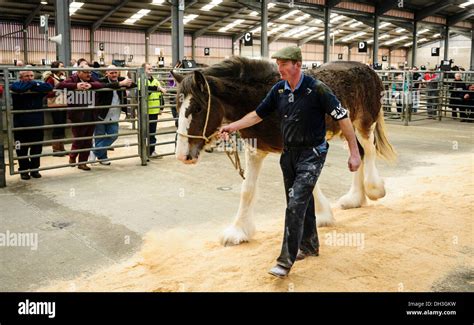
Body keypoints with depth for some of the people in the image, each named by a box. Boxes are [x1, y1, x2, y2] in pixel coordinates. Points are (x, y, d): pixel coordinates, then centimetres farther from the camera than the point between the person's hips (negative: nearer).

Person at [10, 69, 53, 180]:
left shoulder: (37, 85, 6)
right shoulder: (15, 85, -1)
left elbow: (49, 87, -15)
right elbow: (18, 88, -27)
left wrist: (33, 85, -18)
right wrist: (32, 84, -11)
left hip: (37, 123, 2)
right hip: (21, 124, -2)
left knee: (37, 148, 10)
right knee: (22, 149, 6)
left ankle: (34, 169, 24)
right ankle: (23, 170, 19)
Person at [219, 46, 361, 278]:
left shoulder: (317, 89, -16)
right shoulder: (278, 90, 1)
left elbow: (342, 118, -13)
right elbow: (258, 114, 10)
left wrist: (354, 153, -14)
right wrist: (232, 127, 1)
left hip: (311, 154, -6)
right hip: (289, 153, 6)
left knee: (295, 205, -12)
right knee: (301, 202, 18)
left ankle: (286, 261, -5)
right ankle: (309, 245, 37)